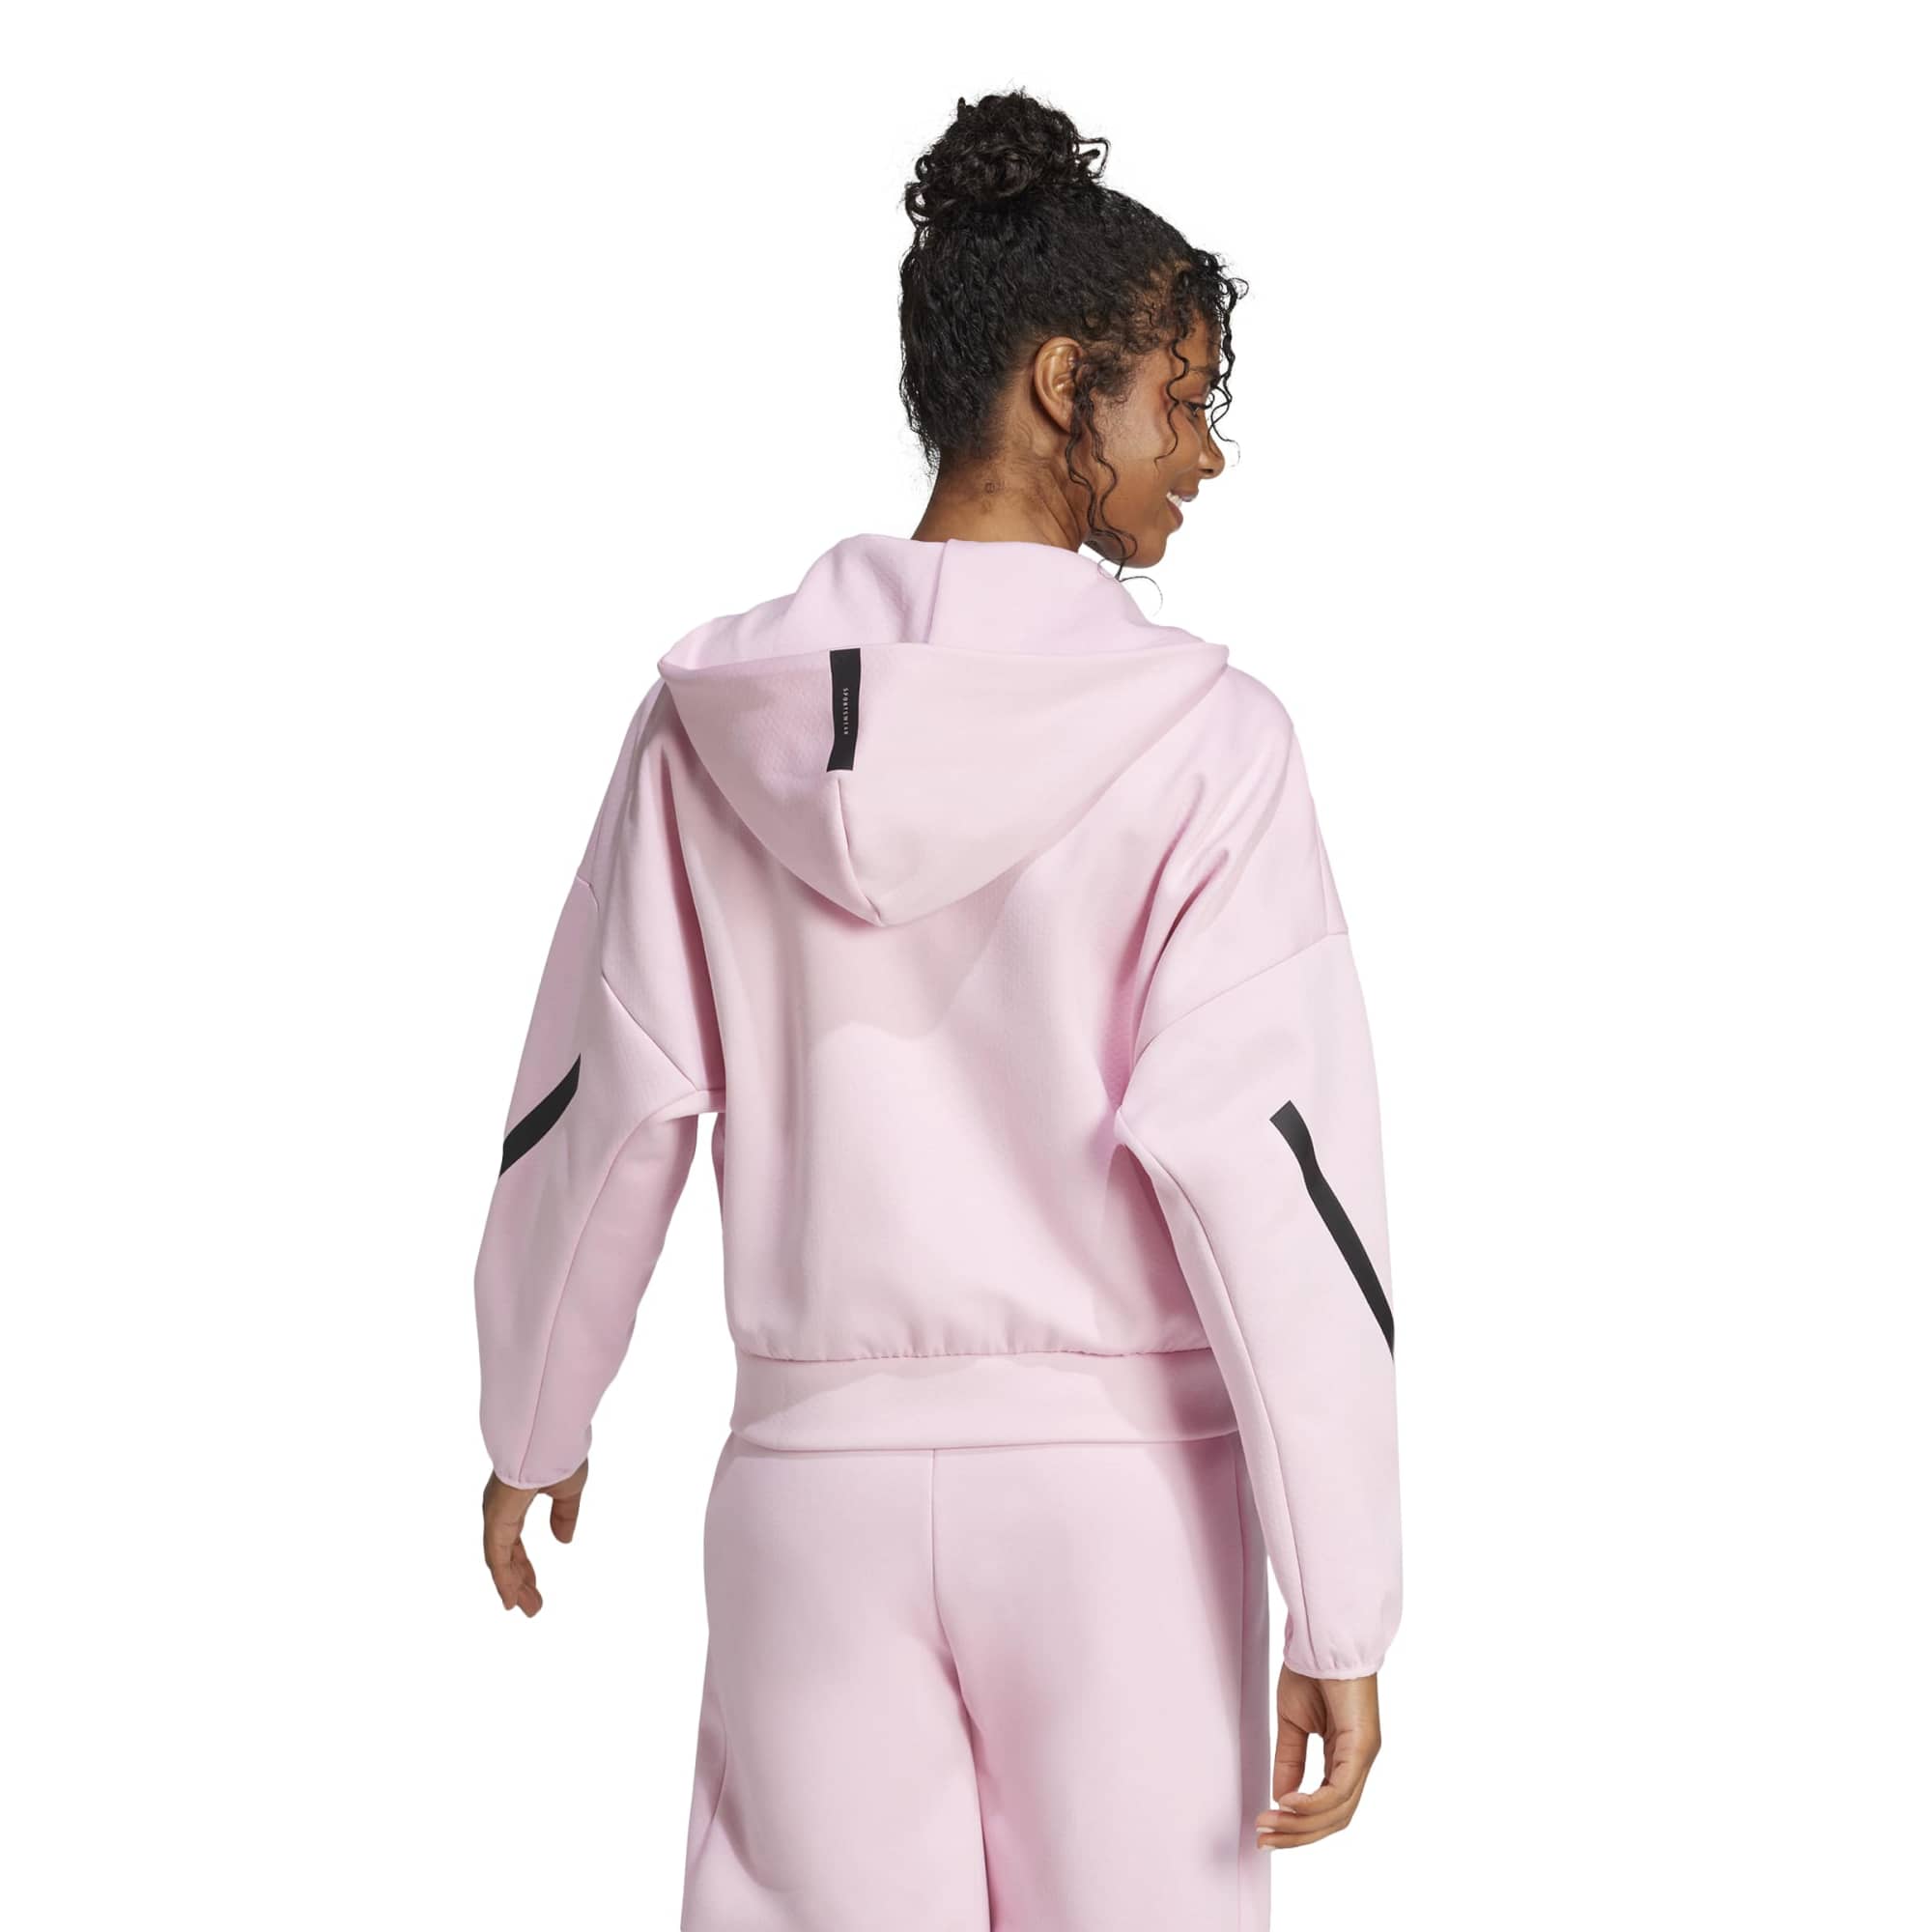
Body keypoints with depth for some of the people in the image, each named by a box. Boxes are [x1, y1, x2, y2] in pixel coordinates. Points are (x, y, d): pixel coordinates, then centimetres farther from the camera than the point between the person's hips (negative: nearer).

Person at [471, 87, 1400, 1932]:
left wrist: (534, 1424, 18)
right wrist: (1341, 1606, -11)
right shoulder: (1201, 738, -10)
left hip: (824, 1470, 3)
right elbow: (1260, 1158, -14)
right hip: (1121, 1482, -2)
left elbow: (604, 1106, 3)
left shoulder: (722, 716, -1)